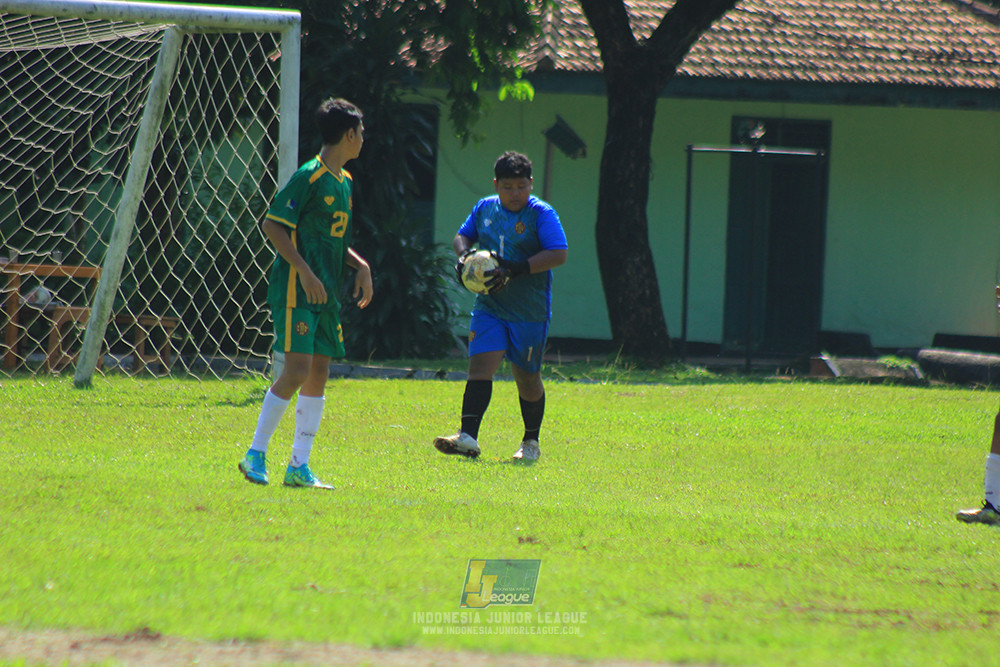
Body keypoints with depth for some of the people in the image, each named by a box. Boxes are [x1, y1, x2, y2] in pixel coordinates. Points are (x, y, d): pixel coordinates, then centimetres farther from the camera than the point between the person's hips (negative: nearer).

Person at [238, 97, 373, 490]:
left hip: (326, 294, 9)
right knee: (297, 370, -14)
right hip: (296, 291, -9)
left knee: (319, 372, 5)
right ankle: (256, 454, -5)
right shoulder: (309, 177, -11)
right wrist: (305, 272, -19)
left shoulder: (344, 181, 16)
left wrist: (360, 266, 10)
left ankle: (299, 465, 9)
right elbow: (272, 225, -14)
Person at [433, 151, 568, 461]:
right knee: (480, 365, -13)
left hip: (530, 311, -3)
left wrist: (517, 269, -25)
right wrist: (464, 254, -4)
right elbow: (463, 235, 21)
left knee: (527, 378, 8)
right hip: (489, 305, 3)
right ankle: (467, 438, -22)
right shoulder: (484, 208, 7)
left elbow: (559, 254, -18)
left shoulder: (541, 214, -9)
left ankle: (531, 442, 28)